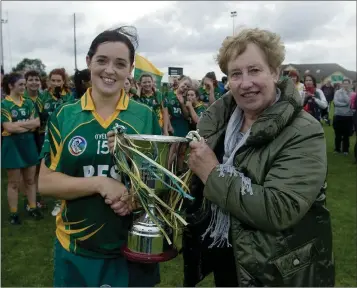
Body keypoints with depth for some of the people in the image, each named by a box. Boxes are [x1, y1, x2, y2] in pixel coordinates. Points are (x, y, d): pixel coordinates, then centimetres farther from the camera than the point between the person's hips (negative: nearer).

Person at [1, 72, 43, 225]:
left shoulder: (29, 103, 6)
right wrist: (28, 123, -9)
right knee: (14, 183, 5)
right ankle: (13, 213, 16)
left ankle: (33, 208, 25)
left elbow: (37, 122, -4)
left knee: (30, 180, 13)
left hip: (29, 144, 4)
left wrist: (19, 124, -14)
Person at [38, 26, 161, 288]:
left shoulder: (146, 117, -4)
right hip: (76, 249, 1)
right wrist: (99, 183, -20)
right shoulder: (64, 116, -3)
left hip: (134, 247, 0)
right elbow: (46, 182, -5)